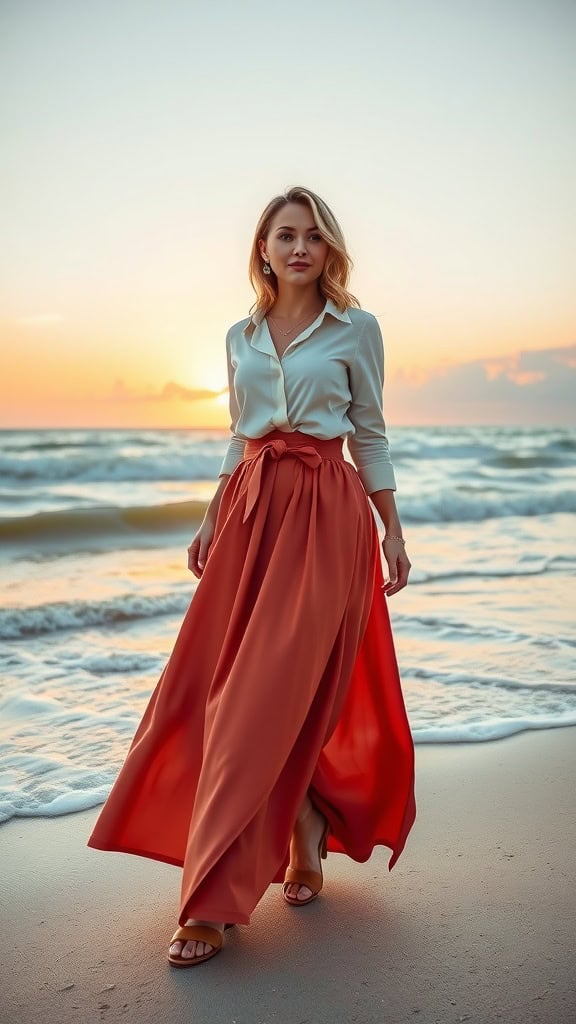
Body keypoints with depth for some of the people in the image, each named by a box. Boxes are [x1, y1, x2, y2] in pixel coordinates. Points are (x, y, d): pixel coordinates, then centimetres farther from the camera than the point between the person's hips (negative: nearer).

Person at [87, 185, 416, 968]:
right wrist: (211, 523, 12)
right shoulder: (241, 337, 14)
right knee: (213, 686, 4)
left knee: (271, 695, -7)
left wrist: (393, 533, 2)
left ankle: (219, 903, 3)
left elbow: (370, 437, 4)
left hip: (325, 514, -5)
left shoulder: (356, 329, 2)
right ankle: (307, 829, 26)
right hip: (251, 513, 5)